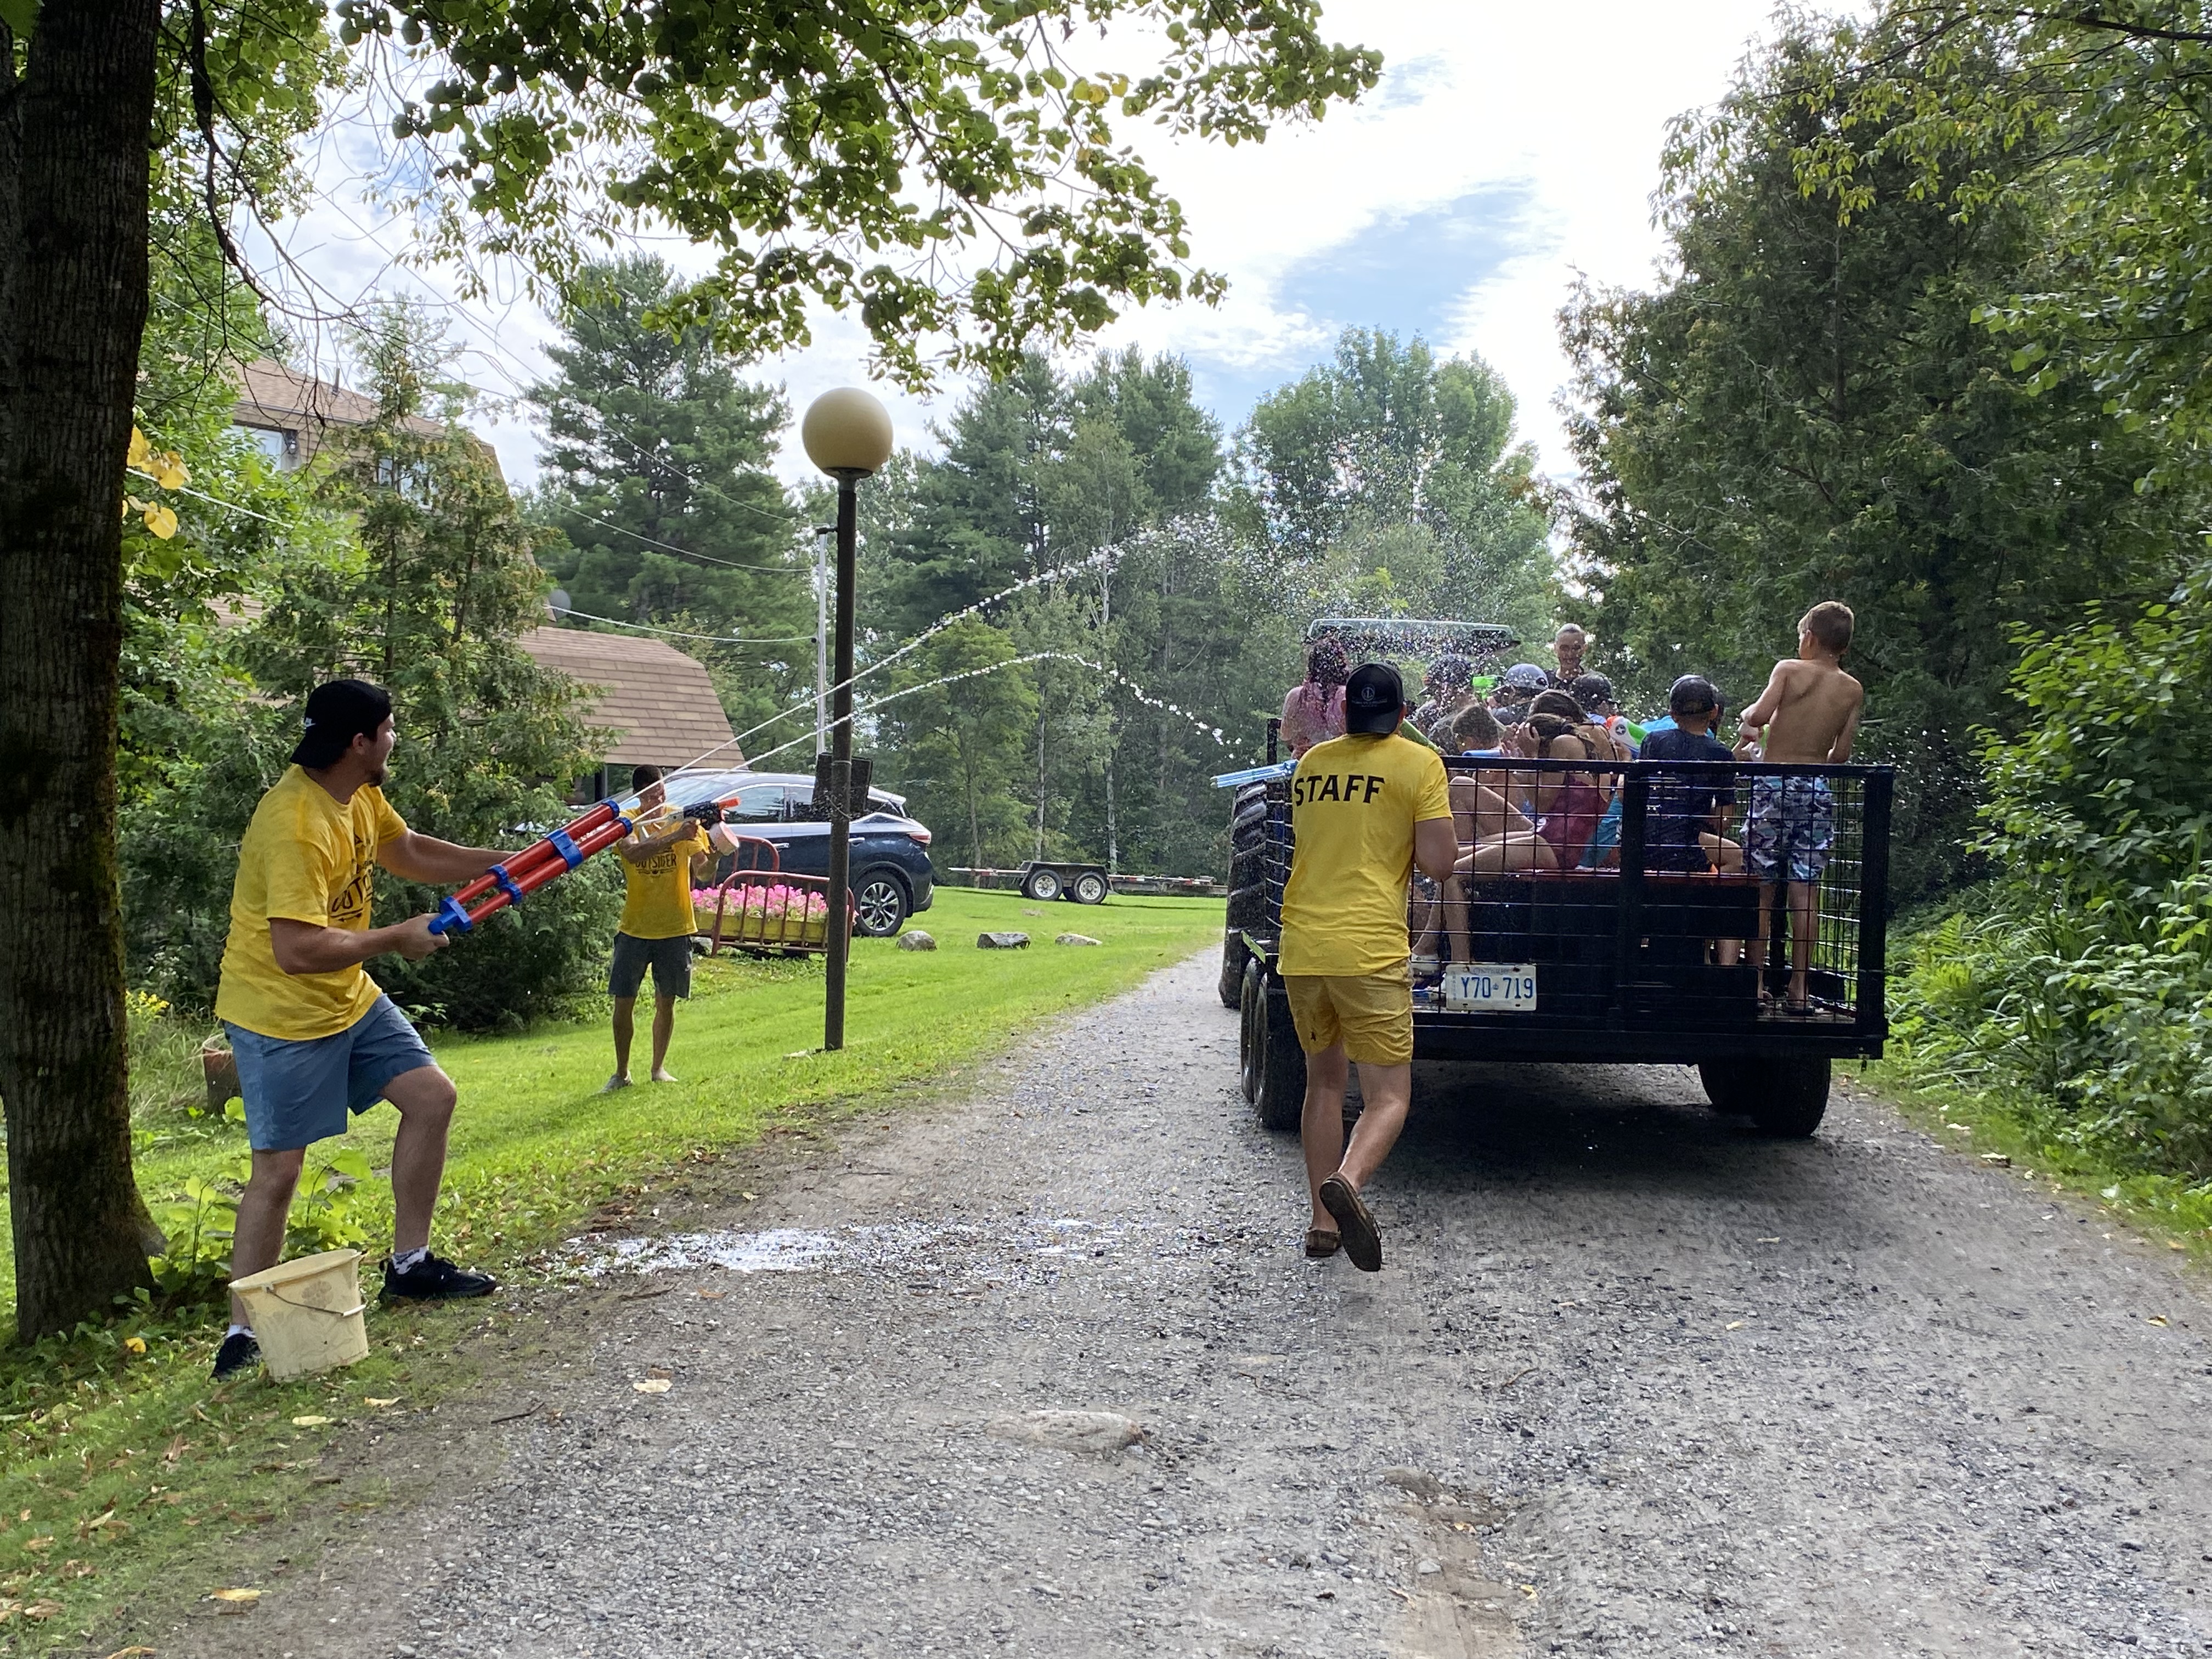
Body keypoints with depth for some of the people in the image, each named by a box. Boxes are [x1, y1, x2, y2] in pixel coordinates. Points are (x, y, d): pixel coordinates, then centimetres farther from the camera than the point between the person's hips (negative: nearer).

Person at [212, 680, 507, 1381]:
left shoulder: (359, 795, 0)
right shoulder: (296, 825, -30)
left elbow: (410, 854, 19)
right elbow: (298, 950, -34)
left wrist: (507, 864, 12)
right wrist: (398, 938, -22)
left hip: (349, 998, 9)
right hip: (281, 1015, -9)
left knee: (432, 1096, 6)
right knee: (277, 1170, -5)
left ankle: (409, 1263, 18)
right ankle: (243, 1334, 7)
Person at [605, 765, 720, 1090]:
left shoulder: (684, 819, -1)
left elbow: (700, 869, -8)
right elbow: (633, 853, -27)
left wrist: (713, 853, -31)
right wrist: (674, 837, -39)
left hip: (675, 928, 1)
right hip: (634, 928, -1)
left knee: (666, 1002, 7)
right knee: (624, 1001, 2)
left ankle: (658, 1068, 21)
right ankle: (621, 1072, 15)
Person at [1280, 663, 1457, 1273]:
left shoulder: (1312, 763, 13)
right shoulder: (1419, 764, -2)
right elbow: (1439, 863, -7)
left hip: (1302, 944, 5)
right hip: (1369, 948, -5)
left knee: (1324, 1080, 19)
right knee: (1389, 1095, 0)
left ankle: (1323, 1222, 17)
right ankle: (1347, 1181, -29)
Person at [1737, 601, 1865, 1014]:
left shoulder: (1789, 669, -4)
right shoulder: (1853, 691, 7)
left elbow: (1759, 716, -18)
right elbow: (1840, 755, 6)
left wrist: (1747, 720, 4)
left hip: (1773, 784, -3)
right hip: (1818, 789, 3)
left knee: (1762, 885, 4)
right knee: (1806, 888, 4)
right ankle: (1799, 988, 3)